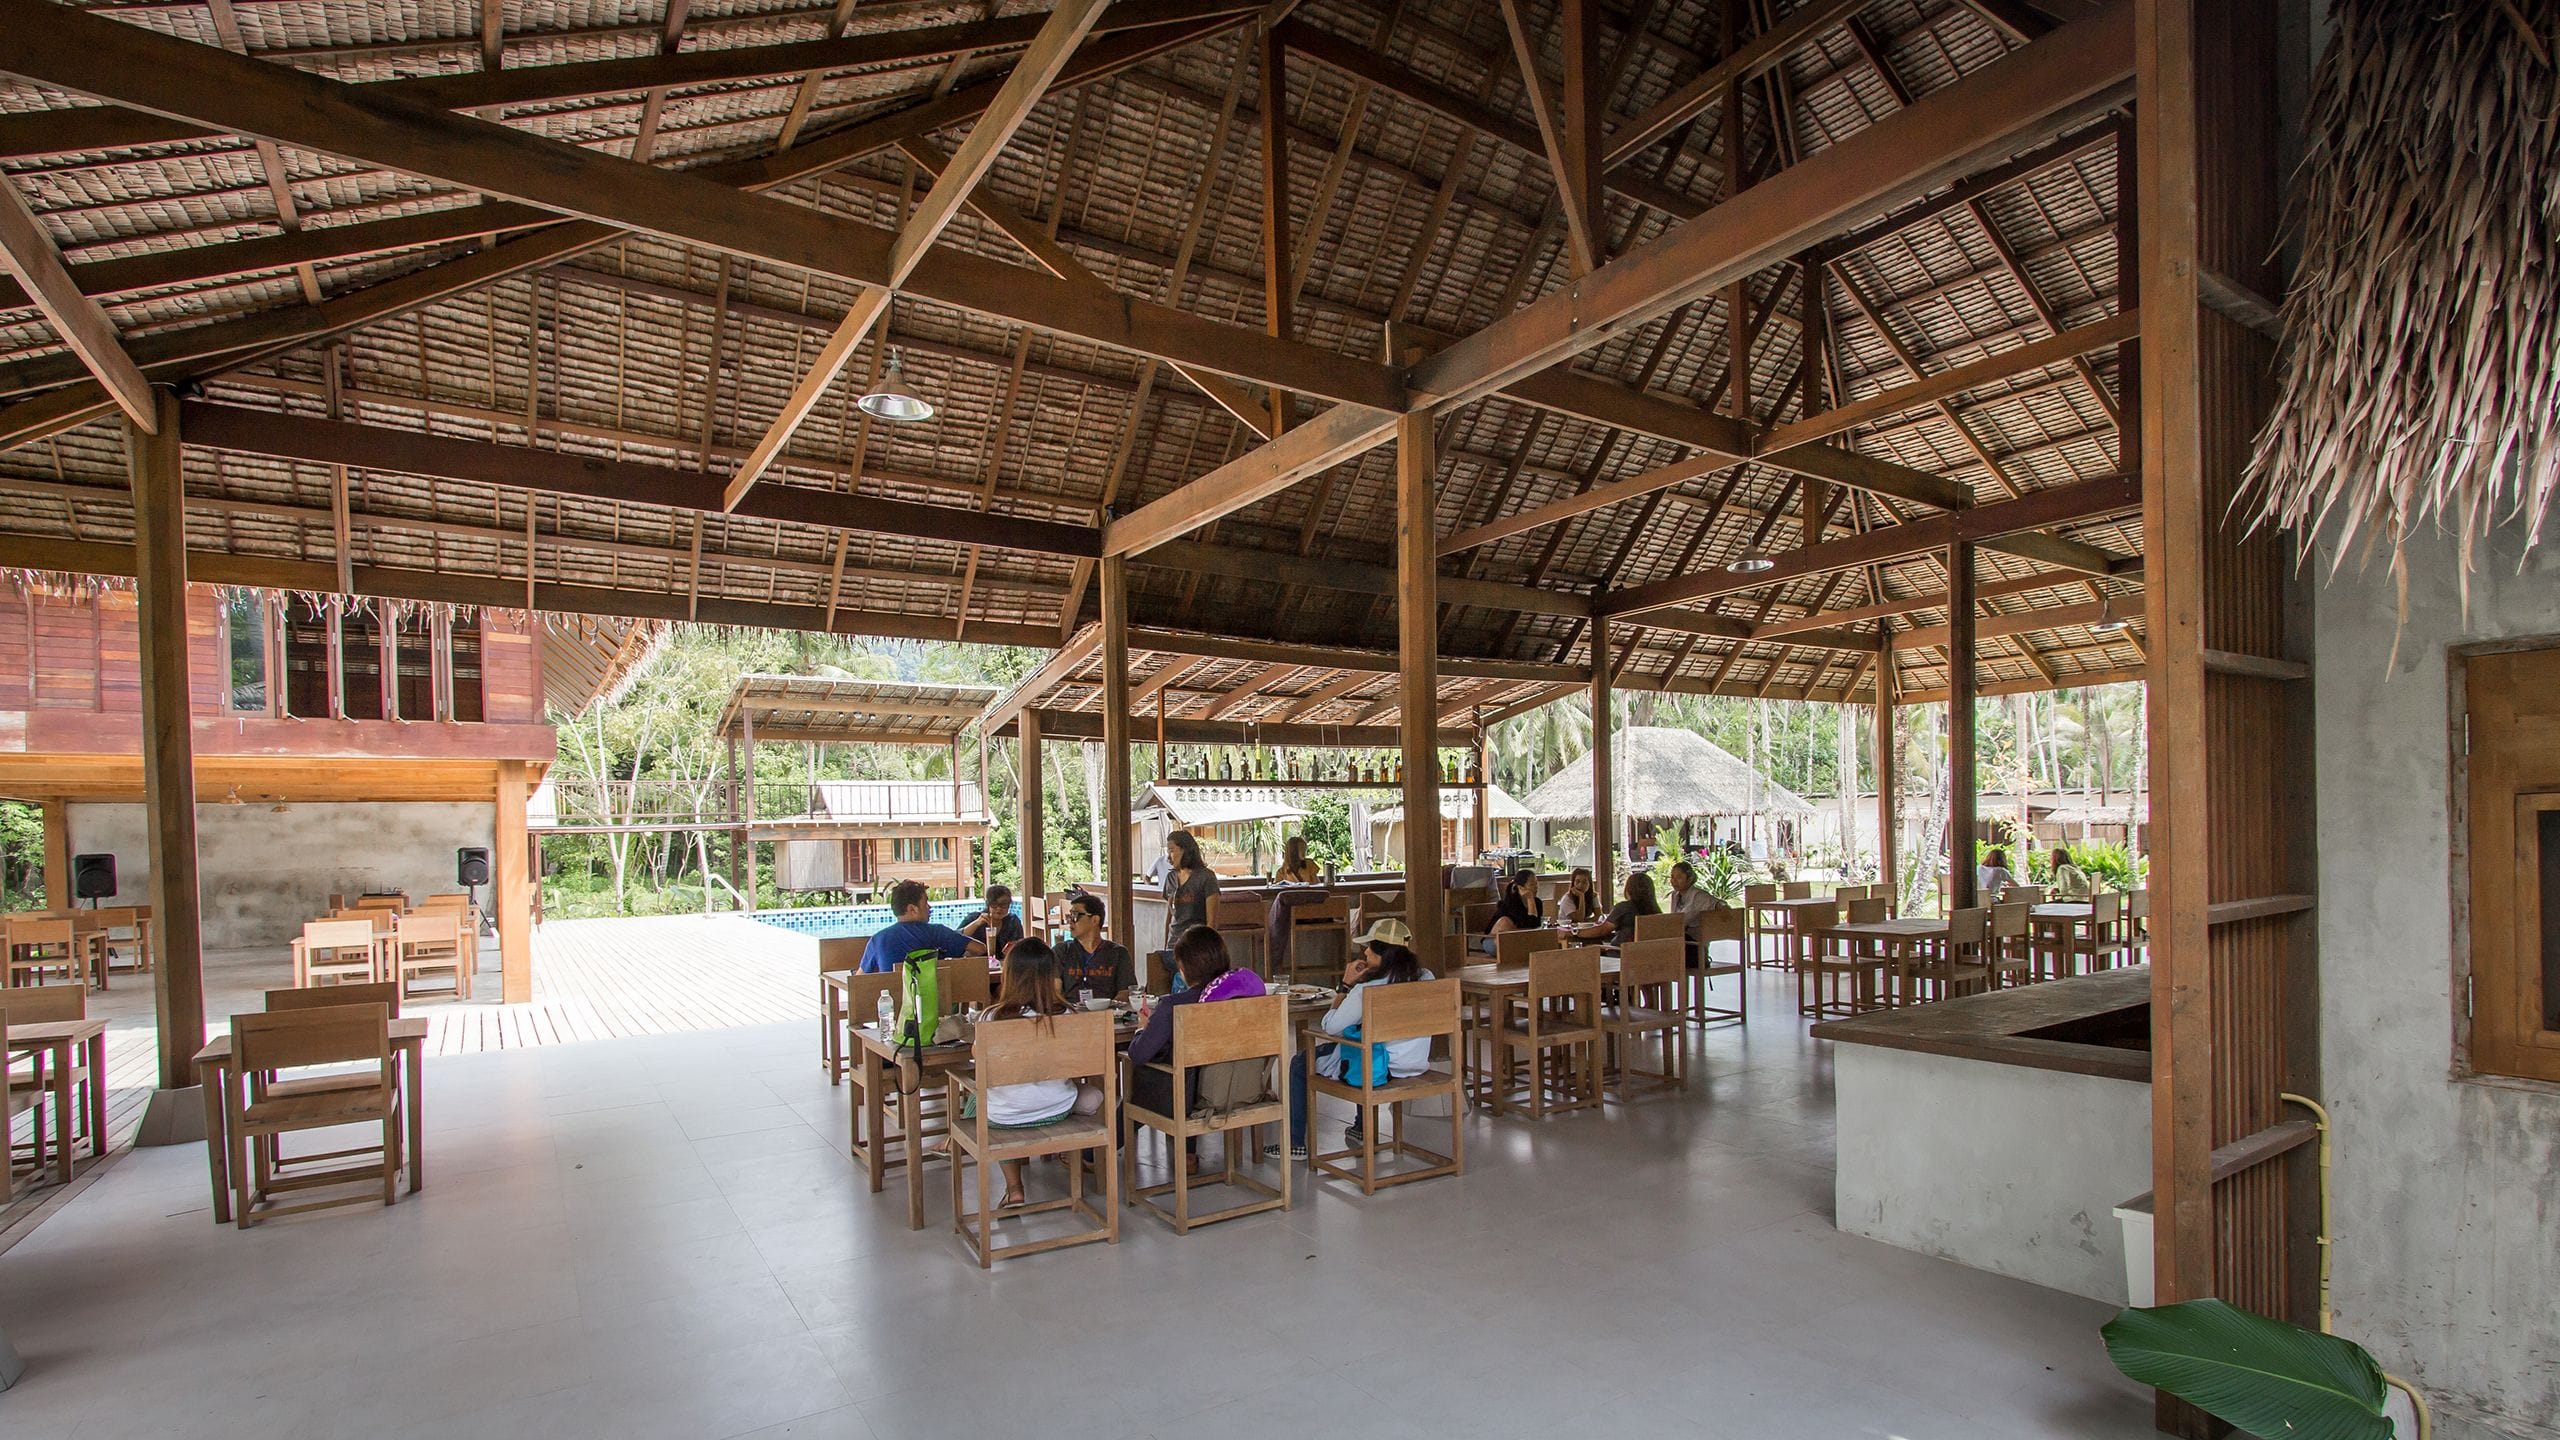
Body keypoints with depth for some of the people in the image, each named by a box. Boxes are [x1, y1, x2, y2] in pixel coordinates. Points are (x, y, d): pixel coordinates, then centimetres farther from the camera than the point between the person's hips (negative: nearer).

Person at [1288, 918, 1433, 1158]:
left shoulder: (1366, 989, -24)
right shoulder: (1426, 979, -5)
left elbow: (1330, 1027, -13)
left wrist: (1346, 985, -6)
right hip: (1416, 1065, 7)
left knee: (1300, 1062, 15)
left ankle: (1295, 1143, 20)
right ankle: (1362, 1128, 46)